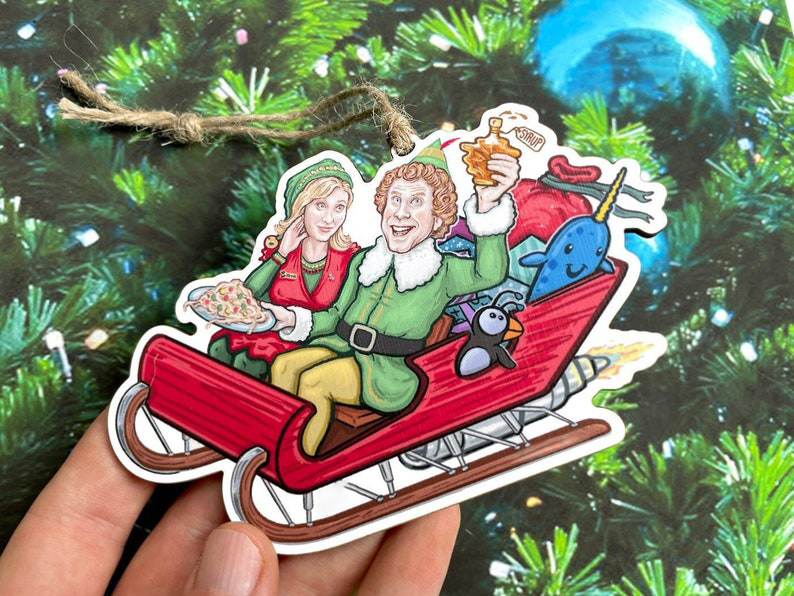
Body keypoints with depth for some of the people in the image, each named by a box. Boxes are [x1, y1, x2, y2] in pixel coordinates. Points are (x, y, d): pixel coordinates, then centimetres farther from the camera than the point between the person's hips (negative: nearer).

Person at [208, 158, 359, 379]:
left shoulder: (349, 257, -6)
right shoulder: (277, 245, -1)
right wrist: (282, 253, -17)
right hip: (268, 330, 3)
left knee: (247, 360, -25)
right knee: (220, 346, -22)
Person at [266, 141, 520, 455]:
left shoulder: (443, 272, -3)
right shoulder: (363, 261, 14)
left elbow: (490, 273, -25)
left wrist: (488, 206, -41)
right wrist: (293, 319, 2)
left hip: (388, 373, -5)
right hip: (342, 347, 6)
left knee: (311, 381, -23)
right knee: (283, 365, -14)